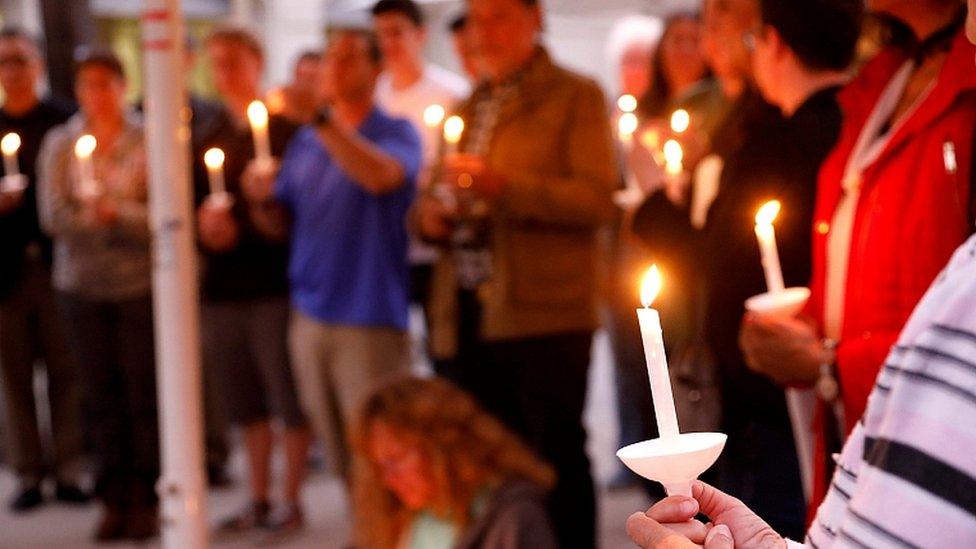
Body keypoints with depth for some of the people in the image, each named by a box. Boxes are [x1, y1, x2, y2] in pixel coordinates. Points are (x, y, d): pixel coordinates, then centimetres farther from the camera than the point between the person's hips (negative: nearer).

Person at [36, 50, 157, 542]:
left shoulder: (149, 141, -1)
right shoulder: (59, 144, 7)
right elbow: (52, 215, -2)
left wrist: (120, 213, -22)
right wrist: (89, 216, -20)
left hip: (140, 281, -2)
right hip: (82, 283, 2)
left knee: (144, 392, -2)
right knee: (103, 395, 5)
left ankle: (146, 499, 7)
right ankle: (115, 500, 13)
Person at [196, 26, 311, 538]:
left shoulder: (286, 128, -4)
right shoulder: (208, 135, 14)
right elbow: (191, 202, 15)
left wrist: (240, 230, -15)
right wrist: (204, 225, -6)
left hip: (275, 283, -5)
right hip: (223, 285, 5)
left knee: (289, 399, 0)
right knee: (246, 402, 11)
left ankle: (290, 500, 11)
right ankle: (258, 500, 21)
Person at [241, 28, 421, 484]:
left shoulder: (396, 133, -3)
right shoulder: (304, 142, 14)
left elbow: (382, 177, -27)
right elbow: (281, 225, 15)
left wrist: (320, 119, -30)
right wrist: (263, 200, -7)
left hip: (368, 319, -6)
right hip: (309, 314, 6)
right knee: (338, 458, 12)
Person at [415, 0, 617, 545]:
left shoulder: (576, 96, 1)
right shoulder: (469, 108, 21)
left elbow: (599, 198, -11)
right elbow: (445, 199, 28)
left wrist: (503, 185, -20)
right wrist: (431, 215, 4)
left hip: (545, 315, -6)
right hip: (471, 314, 6)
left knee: (556, 458, -5)